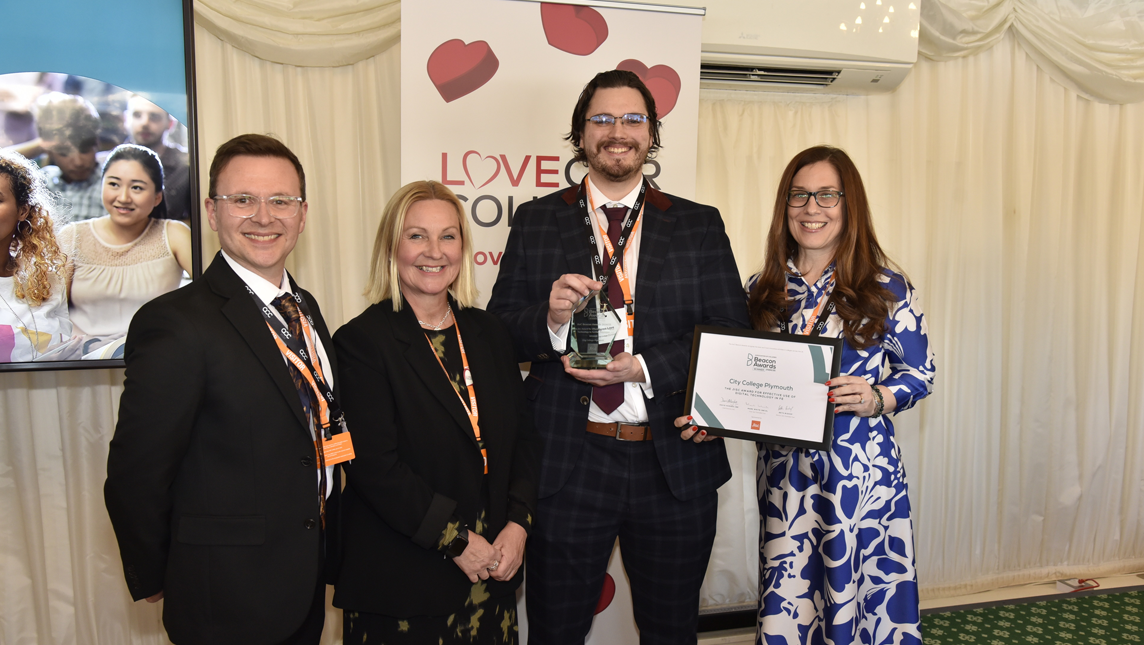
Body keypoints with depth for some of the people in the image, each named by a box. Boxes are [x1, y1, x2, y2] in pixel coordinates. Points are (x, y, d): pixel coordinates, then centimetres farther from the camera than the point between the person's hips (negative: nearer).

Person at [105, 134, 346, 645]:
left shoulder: (304, 307, 4)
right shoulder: (175, 323, -21)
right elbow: (134, 477, -17)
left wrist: (327, 546, 10)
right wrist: (154, 580, -5)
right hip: (228, 602, -7)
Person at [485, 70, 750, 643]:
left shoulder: (699, 226, 5)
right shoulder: (536, 222, 5)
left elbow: (733, 336, -1)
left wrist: (646, 369, -15)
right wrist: (551, 318, -19)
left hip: (674, 465, 1)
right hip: (565, 463, 0)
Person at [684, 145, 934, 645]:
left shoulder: (886, 289, -2)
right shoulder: (764, 290, 6)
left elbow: (920, 374, 2)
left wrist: (875, 399, -17)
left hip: (859, 467, -2)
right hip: (783, 468, 3)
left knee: (857, 594, 6)